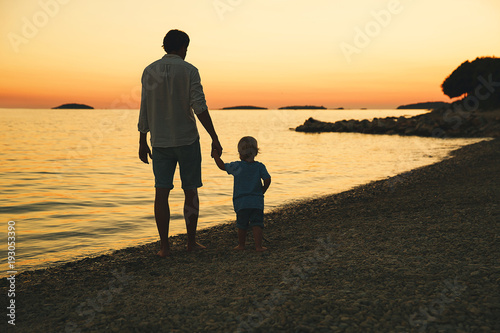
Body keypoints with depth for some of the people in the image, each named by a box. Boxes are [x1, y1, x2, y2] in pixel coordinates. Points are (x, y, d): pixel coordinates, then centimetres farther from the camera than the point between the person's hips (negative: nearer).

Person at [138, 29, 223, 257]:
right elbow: (200, 108, -14)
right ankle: (191, 241, 15)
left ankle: (164, 246, 6)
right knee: (190, 191, 9)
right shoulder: (189, 70, -5)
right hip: (187, 139, -3)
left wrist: (142, 142, 11)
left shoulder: (149, 71, 5)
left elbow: (145, 109, 5)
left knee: (162, 192, 4)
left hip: (160, 141, 3)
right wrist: (214, 139, -13)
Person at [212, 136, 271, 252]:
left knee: (242, 225, 12)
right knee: (256, 225, 1)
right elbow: (267, 180, -4)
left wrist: (215, 155, 17)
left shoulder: (237, 166, -4)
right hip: (257, 201, 1)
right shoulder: (260, 166, 1)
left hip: (241, 202, -1)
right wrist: (262, 191, 13)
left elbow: (222, 166, 4)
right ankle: (258, 246, -7)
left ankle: (241, 245, 23)